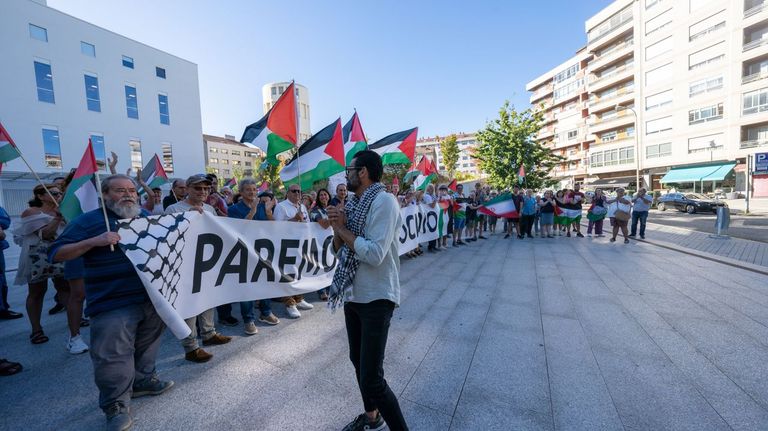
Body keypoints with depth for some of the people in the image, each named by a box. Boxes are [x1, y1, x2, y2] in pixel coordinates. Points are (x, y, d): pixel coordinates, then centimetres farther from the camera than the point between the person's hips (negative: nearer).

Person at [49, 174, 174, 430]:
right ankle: (116, 405, 16)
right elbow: (56, 254, -5)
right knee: (113, 355, -1)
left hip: (153, 296, 6)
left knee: (148, 345, 19)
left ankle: (143, 381, 39)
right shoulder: (89, 221, -3)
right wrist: (93, 241, -21)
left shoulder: (147, 217, 12)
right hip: (113, 303, -5)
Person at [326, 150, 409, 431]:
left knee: (372, 378, -6)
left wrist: (342, 228, -14)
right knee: (358, 361, 22)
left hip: (376, 298, -9)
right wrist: (338, 228, -9)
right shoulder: (355, 204, 8)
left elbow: (374, 254, -27)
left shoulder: (384, 201, -17)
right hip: (353, 294, 9)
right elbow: (339, 249, 11)